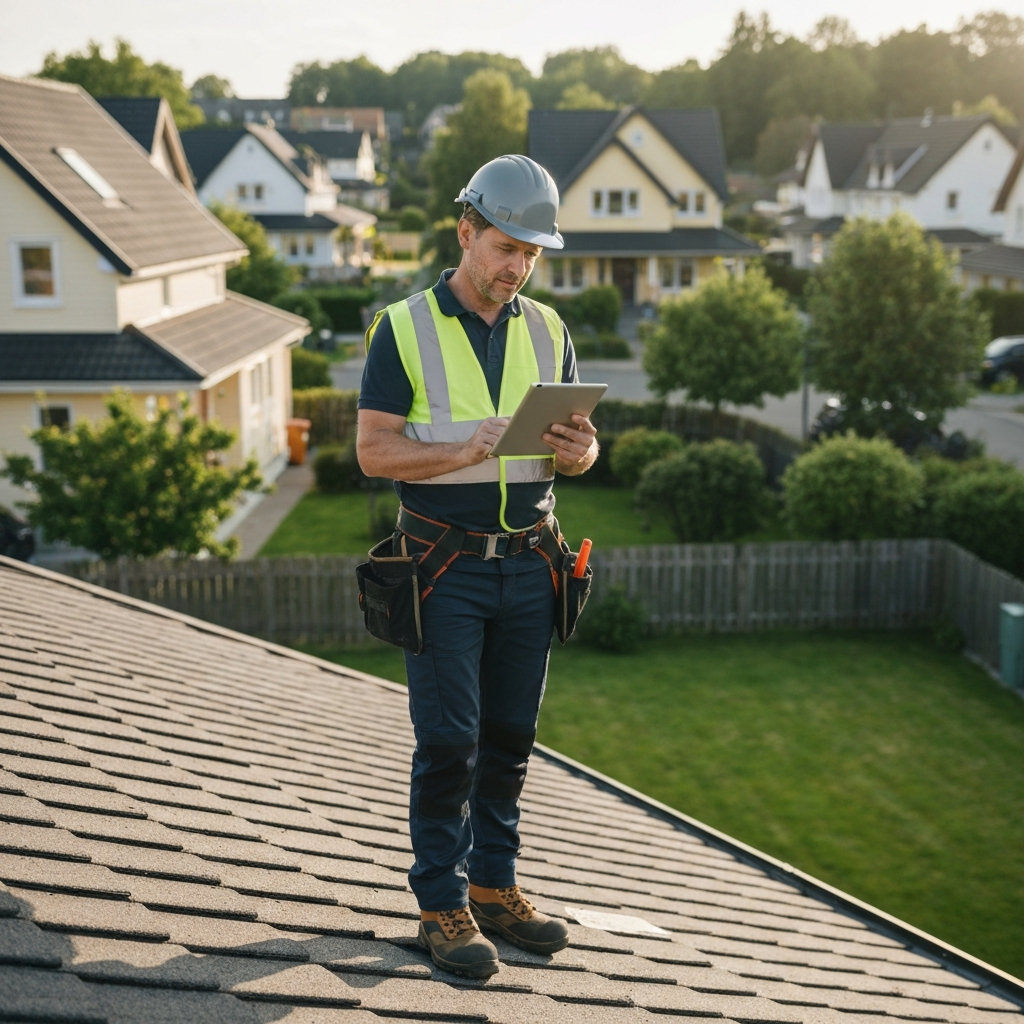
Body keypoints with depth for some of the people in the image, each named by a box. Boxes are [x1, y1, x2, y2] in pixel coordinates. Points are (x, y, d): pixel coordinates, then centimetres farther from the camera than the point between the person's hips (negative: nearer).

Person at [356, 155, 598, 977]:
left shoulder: (547, 331, 9)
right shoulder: (405, 329, -4)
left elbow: (583, 441, 12)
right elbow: (374, 450, -10)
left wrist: (577, 450, -12)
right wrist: (465, 452, -24)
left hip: (529, 564, 5)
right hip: (446, 565, -4)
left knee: (510, 738, 11)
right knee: (448, 742, -3)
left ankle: (494, 887, 24)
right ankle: (442, 907, 10)